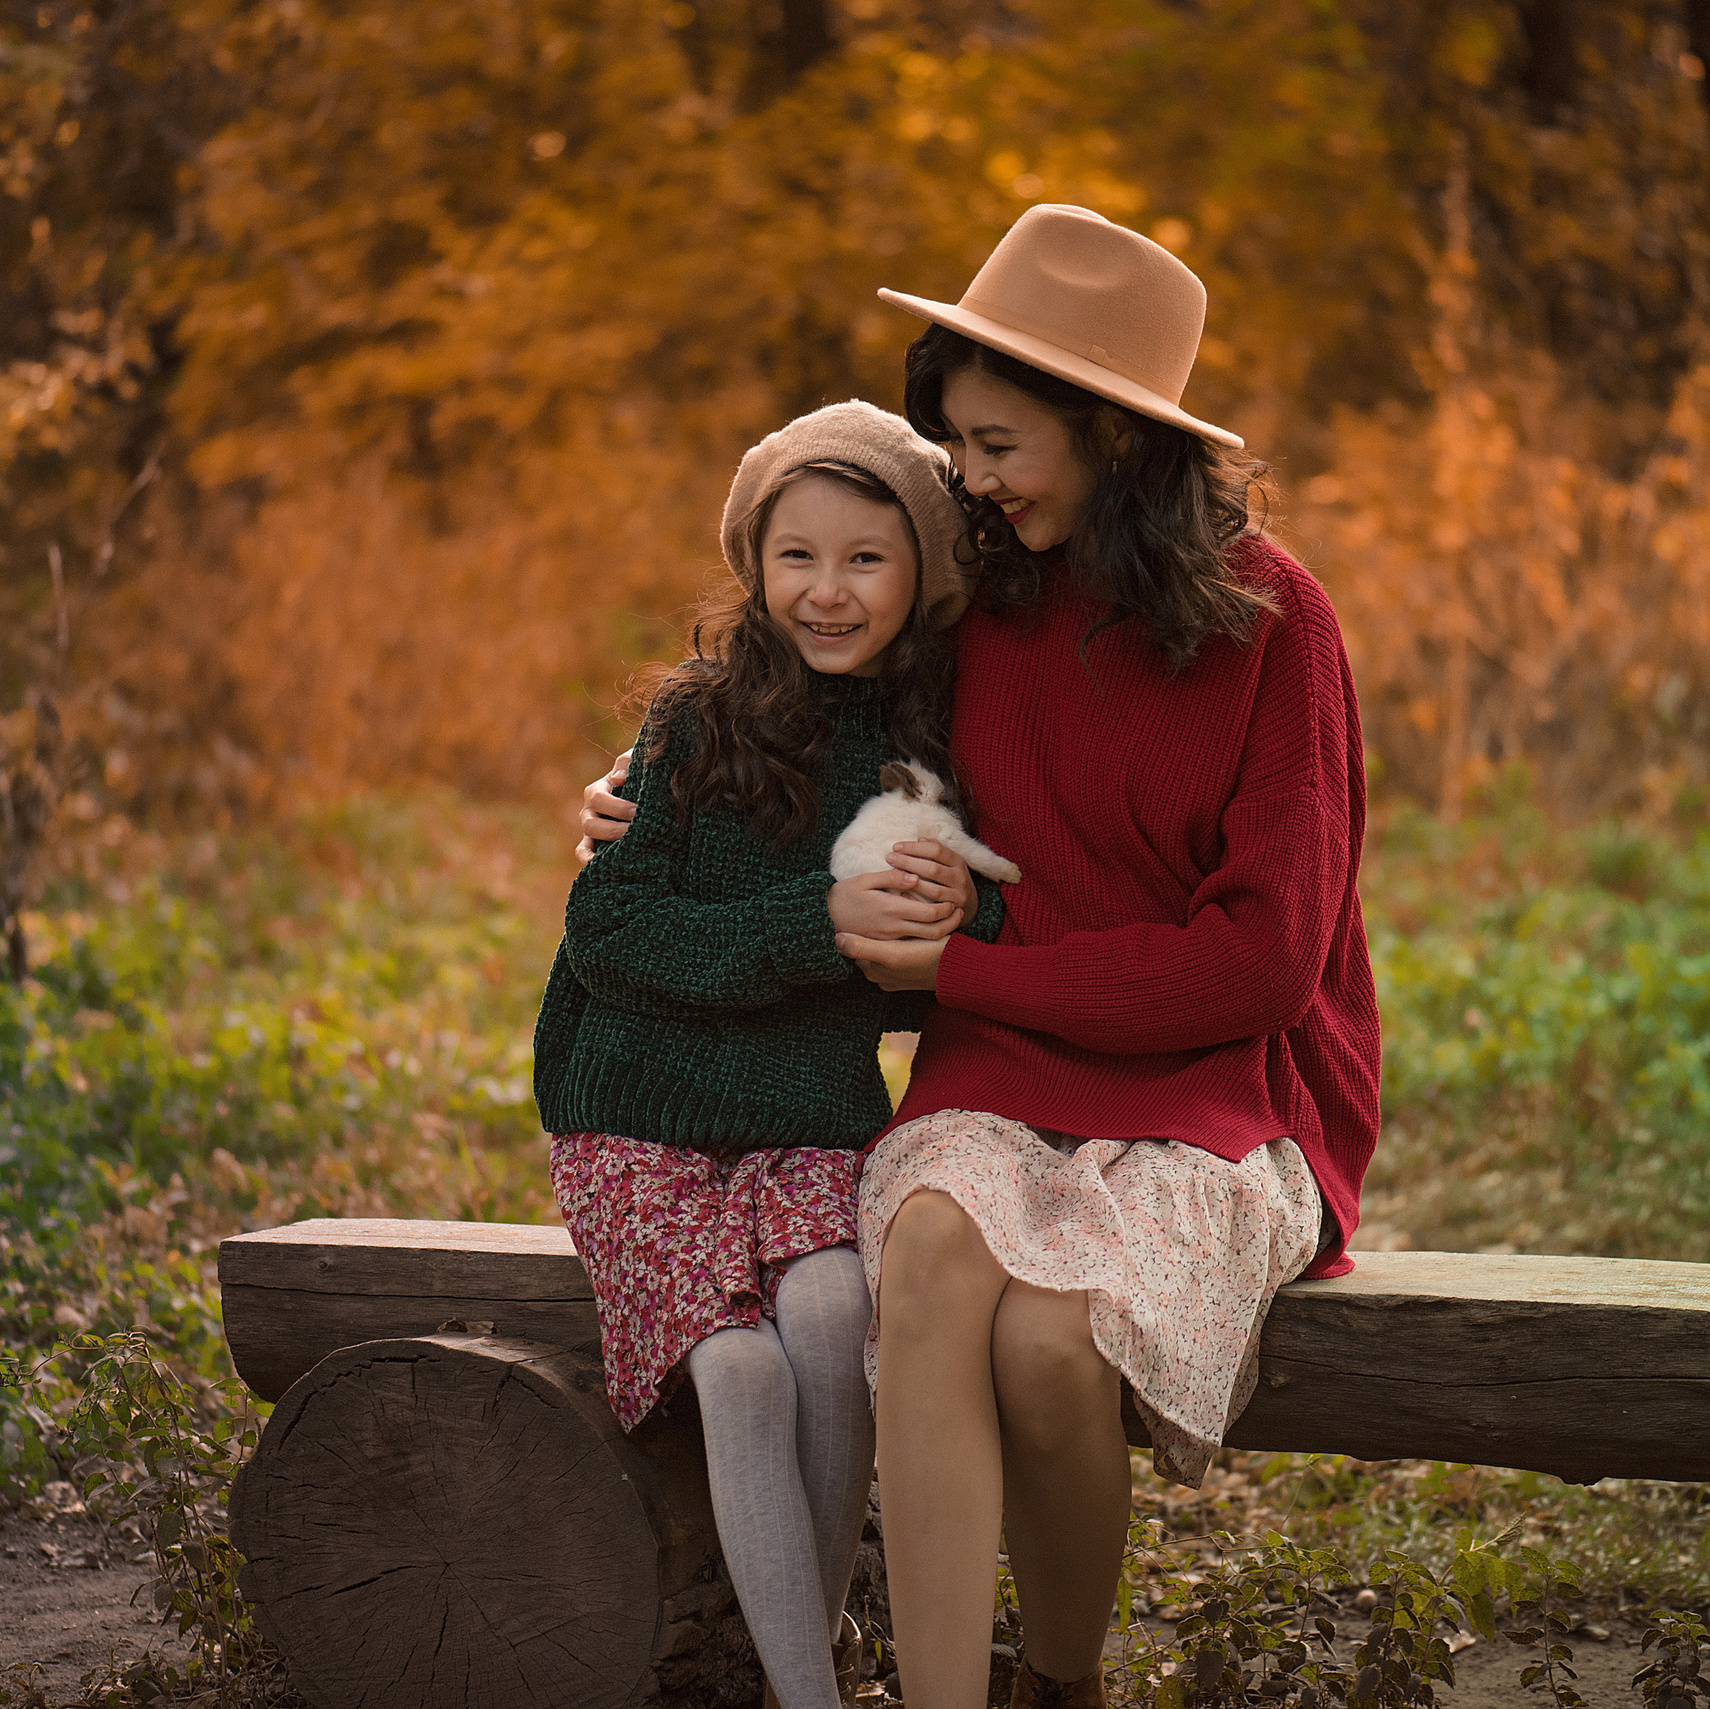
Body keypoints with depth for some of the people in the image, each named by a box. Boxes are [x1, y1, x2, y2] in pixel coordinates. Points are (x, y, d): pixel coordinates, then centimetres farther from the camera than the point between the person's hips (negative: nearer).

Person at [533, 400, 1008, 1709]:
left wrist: (967, 915, -16)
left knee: (831, 1306, -27)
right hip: (645, 1122, -2)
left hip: (819, 1124, 2)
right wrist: (818, 923, -22)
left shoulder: (945, 741, 0)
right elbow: (608, 932, -13)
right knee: (740, 1367, -24)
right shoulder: (701, 722, -7)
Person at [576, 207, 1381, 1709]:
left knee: (1048, 1333, -32)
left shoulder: (1268, 623, -6)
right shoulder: (987, 597, 8)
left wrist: (963, 971, -10)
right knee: (935, 1246, -33)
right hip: (1002, 1080, 3)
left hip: (1219, 1090, -3)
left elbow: (1260, 955, -10)